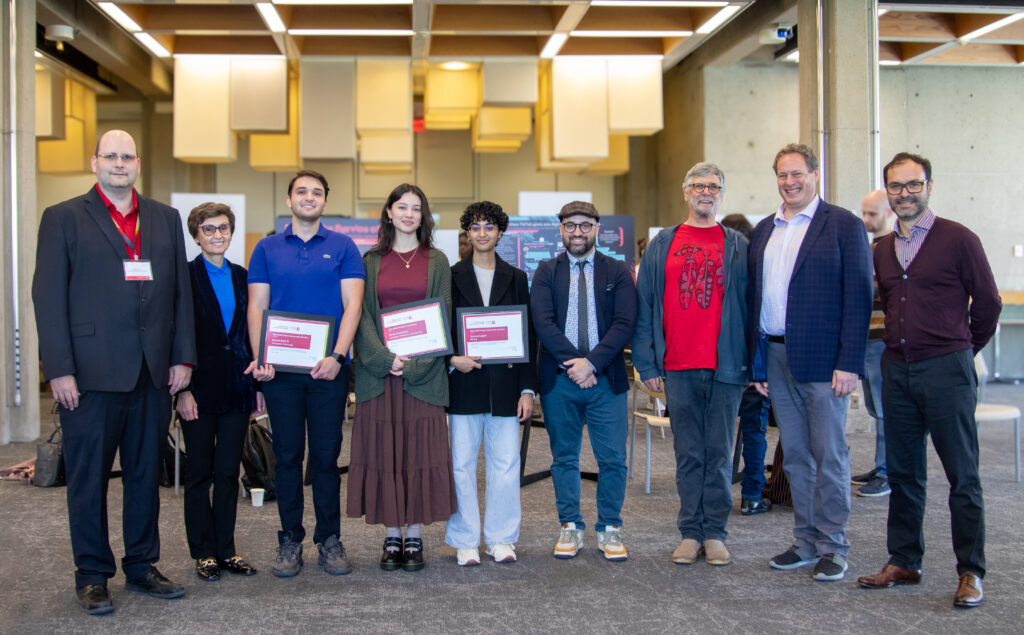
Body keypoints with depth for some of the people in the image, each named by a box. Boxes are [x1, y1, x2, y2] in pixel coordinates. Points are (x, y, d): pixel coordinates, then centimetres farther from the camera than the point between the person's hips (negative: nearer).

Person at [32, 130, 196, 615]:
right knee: (88, 477, 4)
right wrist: (59, 370, -11)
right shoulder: (63, 218, 2)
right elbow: (48, 297, -4)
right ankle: (92, 576, 16)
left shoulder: (165, 219, 13)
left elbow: (180, 292, 12)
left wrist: (183, 357, 4)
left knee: (146, 473, 12)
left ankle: (141, 566, 24)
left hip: (153, 374, 4)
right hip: (91, 373, -4)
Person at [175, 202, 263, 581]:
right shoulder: (184, 276, -3)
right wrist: (182, 389, -13)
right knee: (200, 473, 5)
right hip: (200, 390, -4)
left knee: (229, 472, 8)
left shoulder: (242, 277, 11)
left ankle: (226, 550, 17)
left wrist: (257, 386, 8)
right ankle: (204, 552, 14)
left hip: (237, 390, 4)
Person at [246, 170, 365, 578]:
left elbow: (353, 305, -2)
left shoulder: (343, 247, 6)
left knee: (326, 456, 3)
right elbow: (256, 307, 5)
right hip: (280, 368, 1)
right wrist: (259, 358, -9)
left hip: (327, 368, -1)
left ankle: (329, 540, 14)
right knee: (288, 456, 5)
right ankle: (290, 541, 14)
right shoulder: (267, 249, 10)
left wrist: (337, 355, -15)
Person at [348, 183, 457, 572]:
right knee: (383, 450, 2)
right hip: (379, 370, 1)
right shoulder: (371, 261, 9)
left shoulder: (436, 262, 8)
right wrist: (385, 358, -13)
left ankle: (415, 537, 8)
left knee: (420, 451, 0)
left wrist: (415, 363, -11)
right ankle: (392, 537, 11)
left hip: (423, 371, -1)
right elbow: (363, 315, 3)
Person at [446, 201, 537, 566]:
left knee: (505, 464, 3)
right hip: (464, 384, -1)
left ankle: (501, 539, 15)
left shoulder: (516, 278, 10)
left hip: (505, 385, 1)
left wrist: (527, 389, 1)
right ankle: (465, 542, 13)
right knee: (462, 464, 3)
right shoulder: (452, 276, 7)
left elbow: (527, 337, 8)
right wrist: (453, 358, -13)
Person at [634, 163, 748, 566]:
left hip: (725, 366, -1)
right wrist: (648, 364, 1)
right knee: (688, 454, 7)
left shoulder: (738, 247, 7)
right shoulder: (662, 245, 9)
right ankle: (690, 533, 16)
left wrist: (755, 364, -4)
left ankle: (714, 533, 14)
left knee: (719, 454, 5)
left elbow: (751, 304, 3)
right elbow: (645, 307, 7)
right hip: (678, 367, 1)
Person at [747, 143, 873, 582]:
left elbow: (858, 297, -8)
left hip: (822, 359, -5)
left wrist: (849, 363, -15)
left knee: (829, 455, 2)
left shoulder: (843, 225, -3)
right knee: (795, 456, 12)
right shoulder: (763, 231, 14)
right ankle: (806, 541, 22)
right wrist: (756, 362, 10)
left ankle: (831, 546, 13)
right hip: (776, 357, 6)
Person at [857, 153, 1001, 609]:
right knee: (902, 472, 11)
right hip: (897, 370, 5)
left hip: (946, 369, -5)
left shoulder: (957, 239, -4)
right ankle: (903, 562, 21)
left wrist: (961, 350, 11)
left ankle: (970, 573, 7)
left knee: (962, 475, -1)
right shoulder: (883, 249, 12)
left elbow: (987, 302, 1)